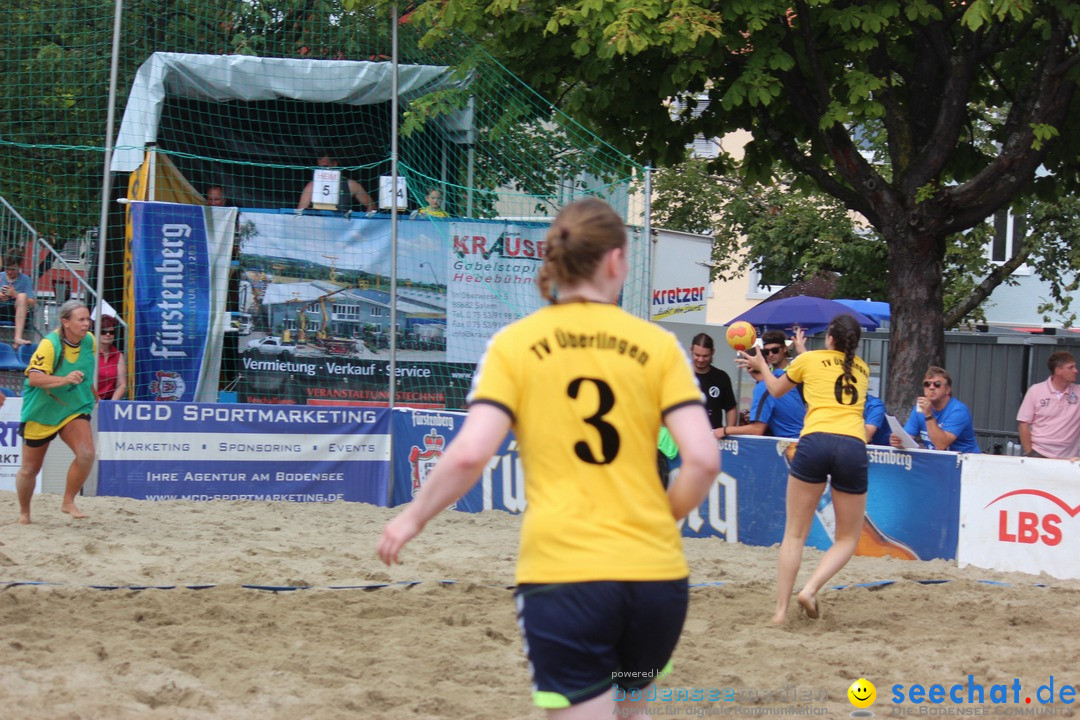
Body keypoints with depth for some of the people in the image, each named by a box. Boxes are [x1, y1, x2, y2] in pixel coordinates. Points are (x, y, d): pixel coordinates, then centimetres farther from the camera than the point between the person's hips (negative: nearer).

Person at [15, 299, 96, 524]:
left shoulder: (89, 341, -5)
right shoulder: (50, 344, -23)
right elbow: (33, 377, -33)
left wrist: (91, 394, 28)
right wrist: (65, 379, -45)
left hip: (75, 409, 4)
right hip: (41, 411, -4)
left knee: (86, 453, -22)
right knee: (30, 469, 8)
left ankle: (68, 502, -3)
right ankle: (24, 513, 32)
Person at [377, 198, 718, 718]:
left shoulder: (514, 344, 1)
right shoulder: (657, 344, 3)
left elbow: (469, 456, -9)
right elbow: (703, 460, -5)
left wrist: (413, 518, 8)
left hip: (560, 573, -2)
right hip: (656, 576, 2)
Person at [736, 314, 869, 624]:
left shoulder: (810, 360, 15)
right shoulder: (862, 370, 24)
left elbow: (776, 390, 32)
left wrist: (761, 365, 50)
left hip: (815, 440, -1)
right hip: (853, 446, 1)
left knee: (795, 534, 6)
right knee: (847, 538, 12)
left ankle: (780, 610, 1)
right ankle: (810, 589, -10)